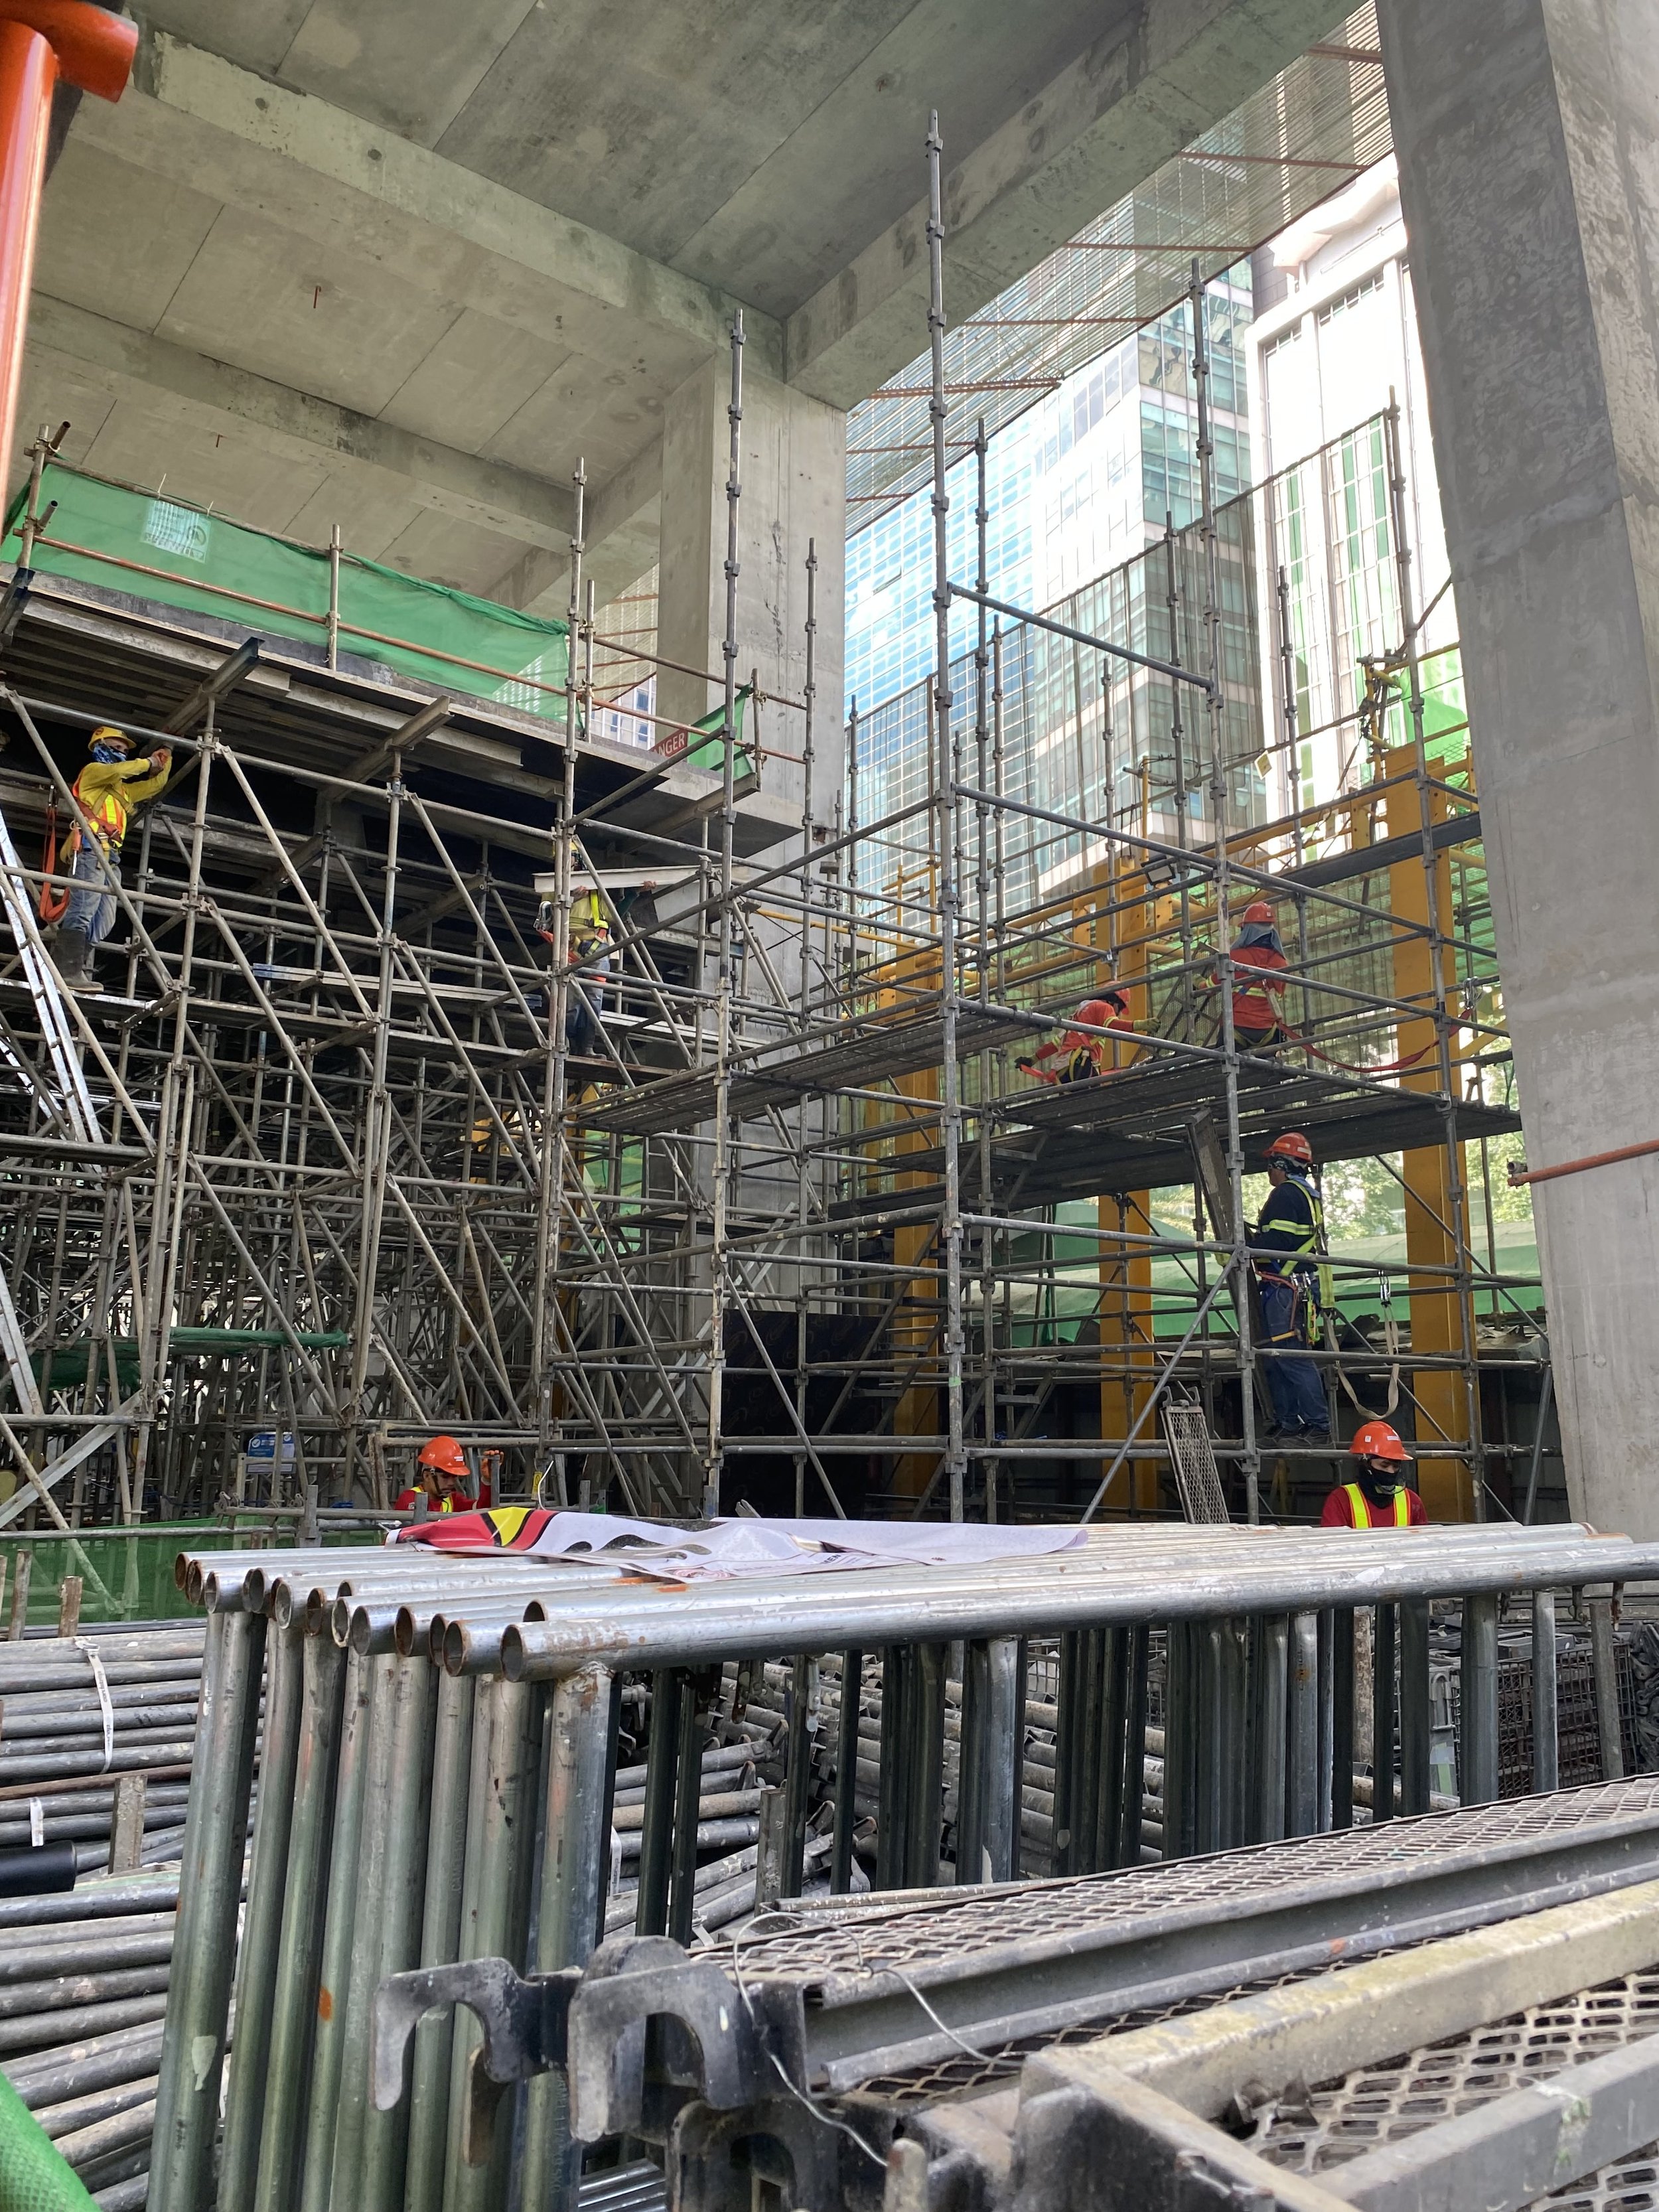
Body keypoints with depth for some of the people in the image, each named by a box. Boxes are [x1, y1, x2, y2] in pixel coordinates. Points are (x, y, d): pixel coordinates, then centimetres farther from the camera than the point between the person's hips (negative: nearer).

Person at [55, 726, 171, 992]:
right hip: (92, 849, -9)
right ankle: (70, 972, -25)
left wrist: (165, 757, 27)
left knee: (103, 920, 0)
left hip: (110, 856, 9)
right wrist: (148, 762, 2)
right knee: (82, 910, -18)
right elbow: (118, 770, -10)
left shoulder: (121, 788, 33)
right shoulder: (92, 770, 10)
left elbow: (156, 784, 37)